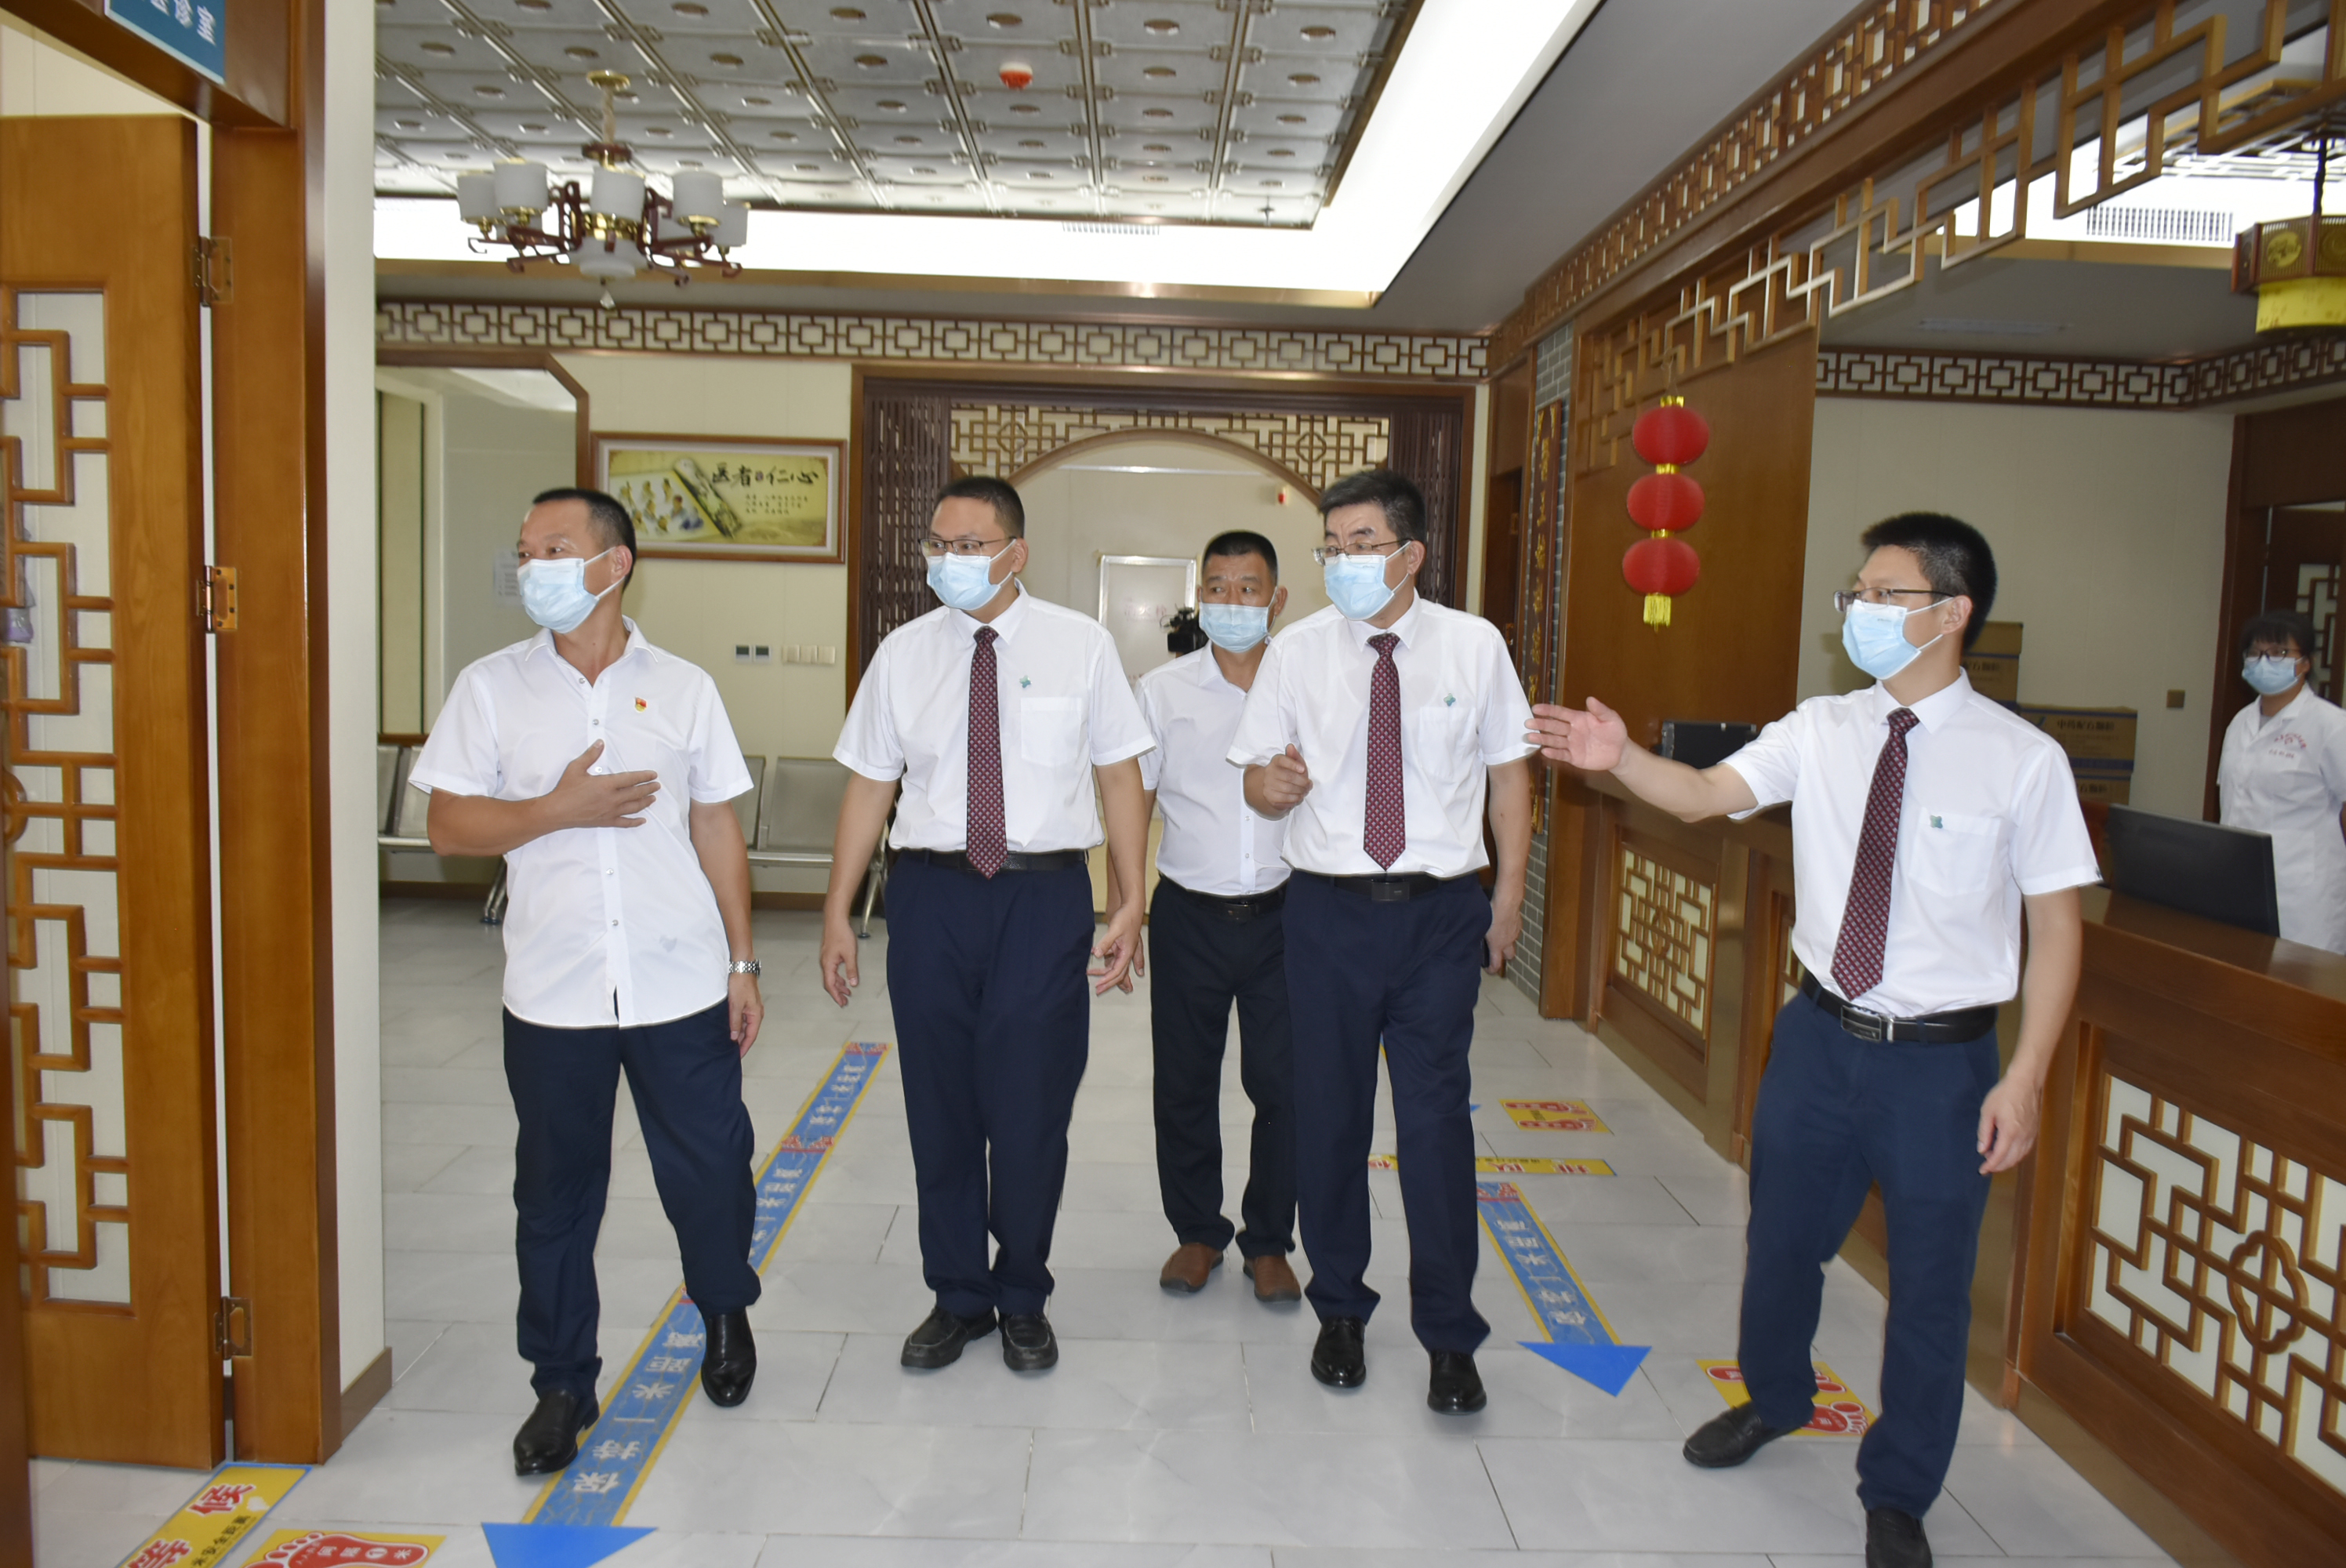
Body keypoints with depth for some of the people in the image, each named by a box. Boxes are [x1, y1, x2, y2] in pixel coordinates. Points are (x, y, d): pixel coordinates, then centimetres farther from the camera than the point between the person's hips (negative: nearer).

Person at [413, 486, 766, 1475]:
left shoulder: (683, 687, 3)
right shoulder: (491, 687, 2)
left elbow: (718, 829, 5)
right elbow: (448, 827, 1)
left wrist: (743, 963, 4)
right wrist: (558, 810, -15)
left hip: (681, 986, 0)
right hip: (552, 994, 1)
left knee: (708, 1170, 9)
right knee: (555, 1193, 11)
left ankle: (725, 1313, 39)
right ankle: (562, 1383, 30)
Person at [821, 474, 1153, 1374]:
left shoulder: (1081, 644, 1)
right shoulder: (903, 654, 6)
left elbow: (1120, 776, 1)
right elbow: (869, 786, 8)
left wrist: (1130, 904, -4)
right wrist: (838, 912, 6)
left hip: (1044, 896, -2)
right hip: (932, 894, 2)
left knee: (1032, 1109, 4)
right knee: (941, 1107, 10)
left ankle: (1023, 1302, 27)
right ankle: (957, 1298, 30)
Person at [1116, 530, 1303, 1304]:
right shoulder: (1162, 691, 1)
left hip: (1282, 916, 0)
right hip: (1189, 914, 1)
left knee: (1283, 1085, 4)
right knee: (1184, 1083, 10)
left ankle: (1269, 1240, 25)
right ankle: (1197, 1232, 30)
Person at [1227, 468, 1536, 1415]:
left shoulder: (1475, 646, 0)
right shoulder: (1297, 652, 1)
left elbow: (1508, 771, 6)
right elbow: (1259, 782, 4)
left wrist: (1509, 893, 3)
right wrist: (1274, 784, -20)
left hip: (1440, 912, -1)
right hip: (1329, 911, 1)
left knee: (1435, 1119, 0)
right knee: (1328, 1116, 10)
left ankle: (1449, 1336, 17)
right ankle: (1339, 1309, 31)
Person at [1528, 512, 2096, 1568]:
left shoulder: (2023, 760, -12)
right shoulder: (1820, 732, -2)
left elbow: (2056, 928, -9)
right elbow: (1704, 795, -9)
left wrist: (2026, 1077, -12)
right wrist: (1619, 758, -28)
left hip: (1943, 1060, -3)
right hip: (1821, 1036, 3)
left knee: (1929, 1284, 11)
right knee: (1781, 1239, 20)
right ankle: (1773, 1399, 51)